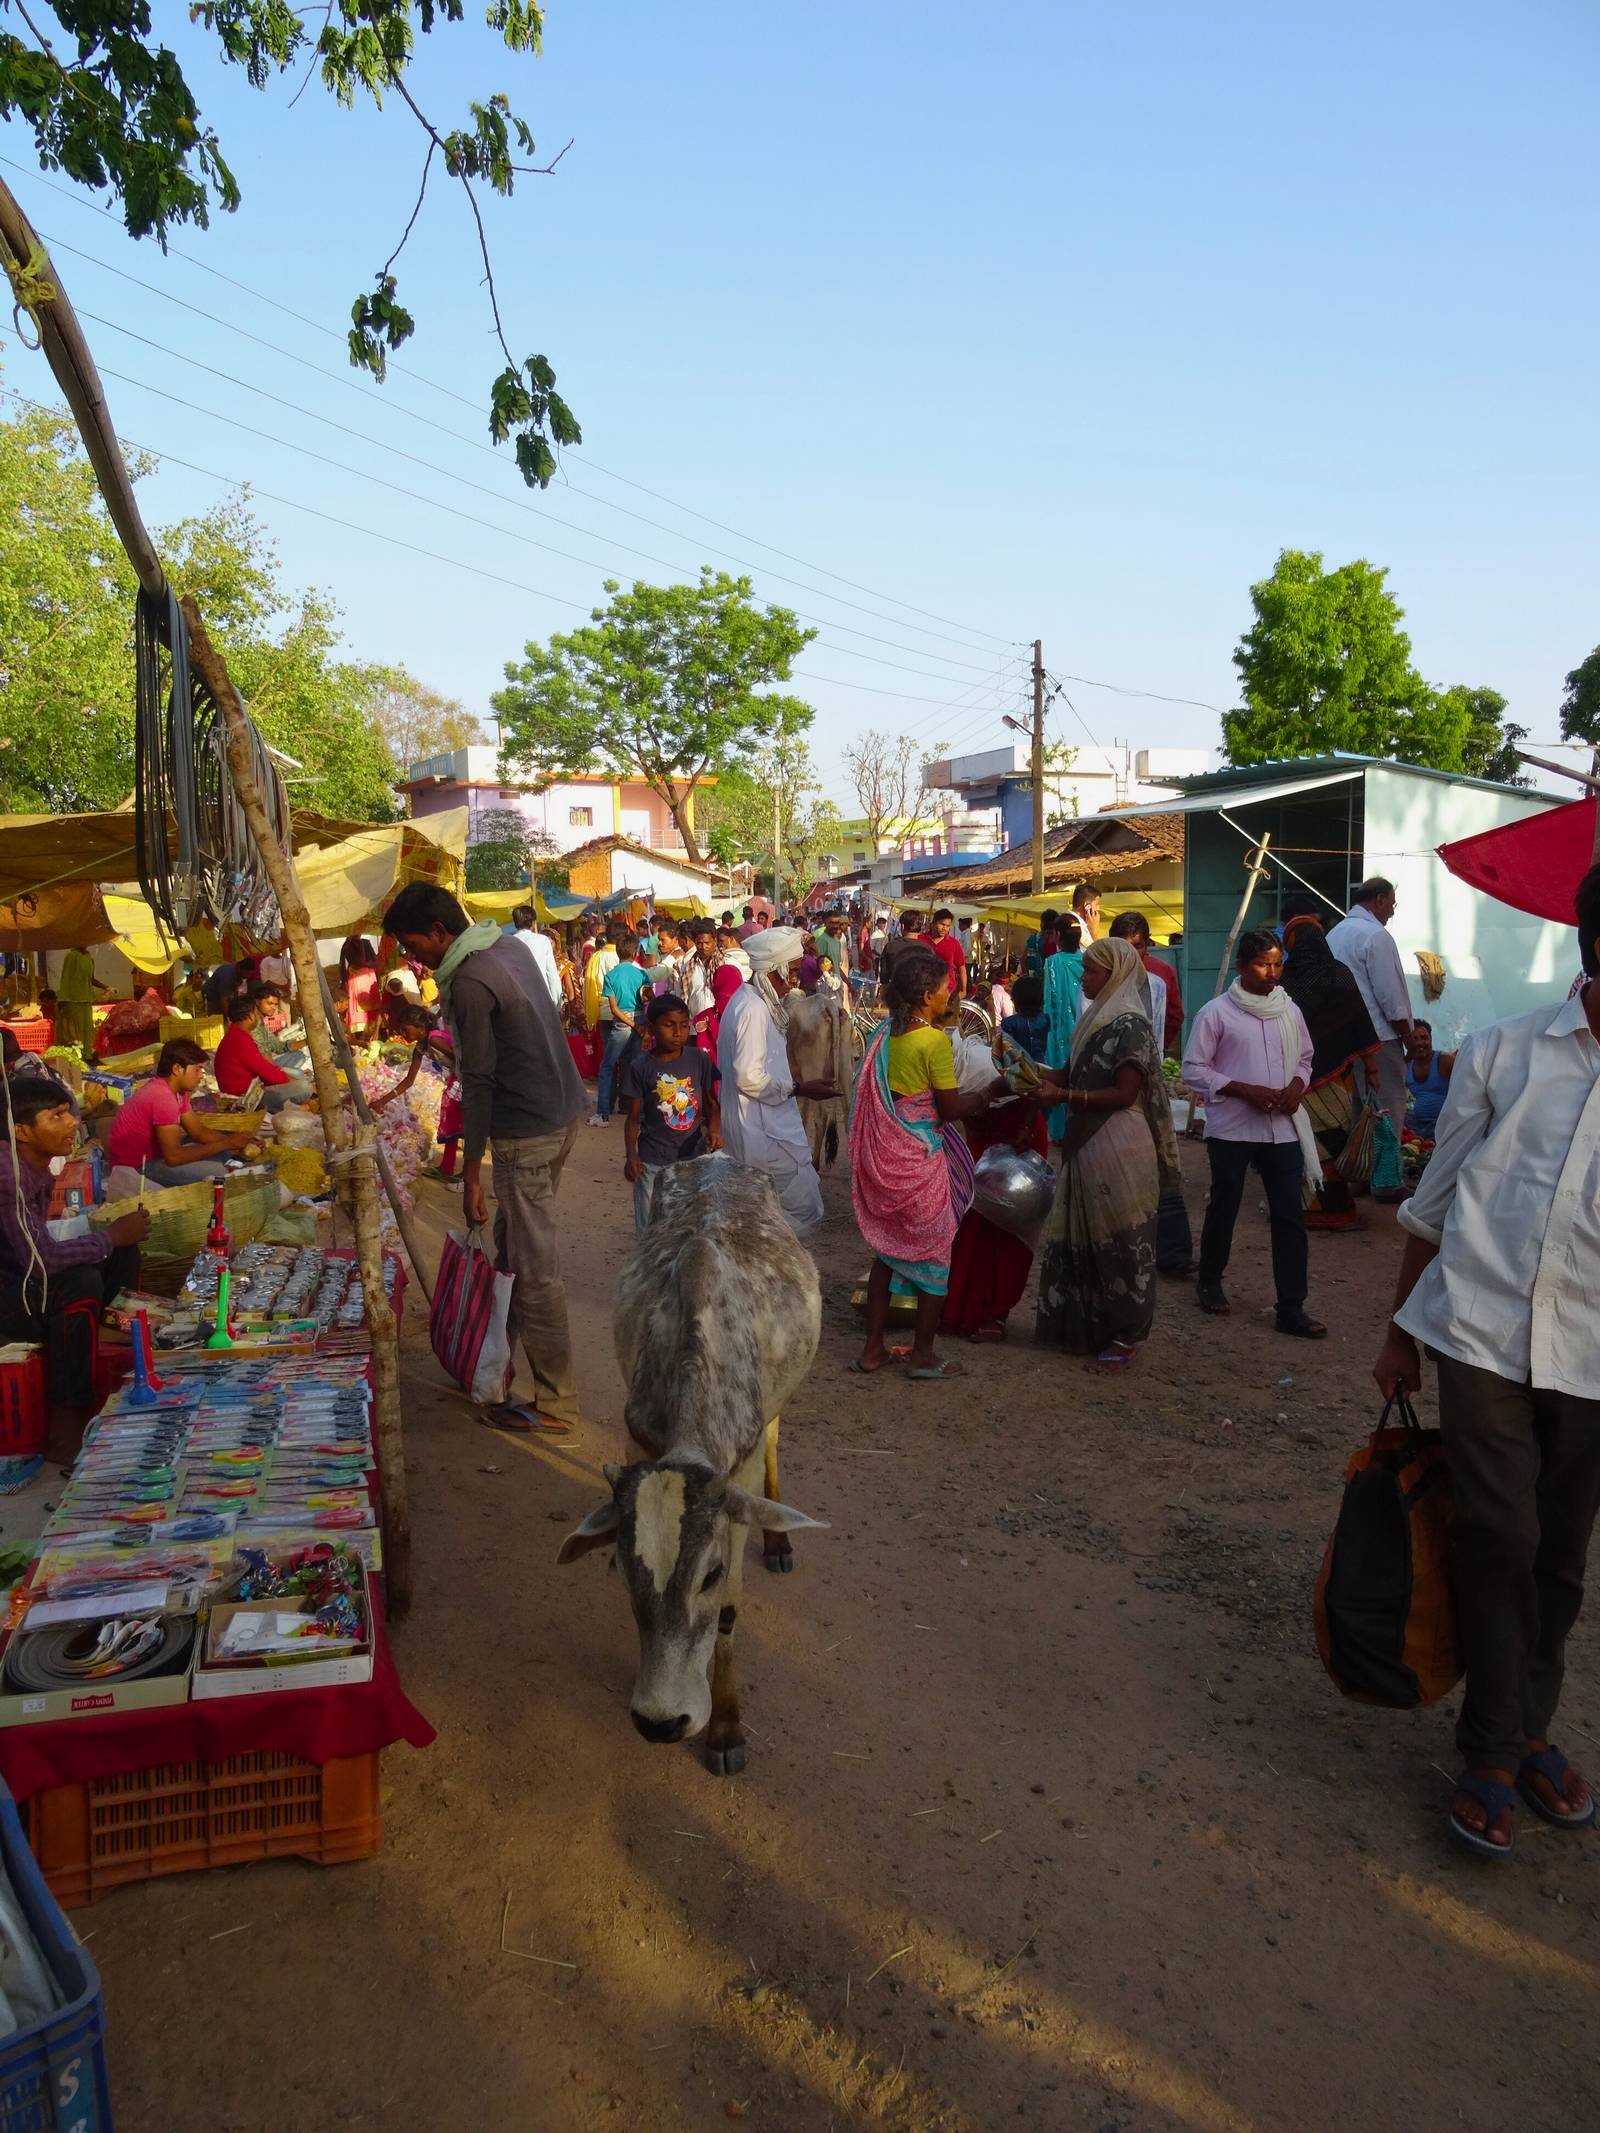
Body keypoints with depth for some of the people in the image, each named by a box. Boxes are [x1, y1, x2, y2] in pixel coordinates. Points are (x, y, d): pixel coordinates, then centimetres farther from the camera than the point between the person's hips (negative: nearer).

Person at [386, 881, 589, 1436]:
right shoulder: (509, 946, 9)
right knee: (513, 1244, 20)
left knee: (534, 1268, -2)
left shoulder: (469, 983, -19)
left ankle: (556, 1406, 6)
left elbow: (478, 1082, -18)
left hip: (527, 1131, -10)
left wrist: (471, 1174, -13)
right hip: (563, 1110, 10)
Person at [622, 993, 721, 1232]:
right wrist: (631, 1155, -13)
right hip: (653, 1161, -2)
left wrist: (714, 1128, -13)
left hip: (694, 1156, 2)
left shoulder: (699, 1060, -2)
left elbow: (711, 1104, 7)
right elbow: (634, 1118, -1)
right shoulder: (639, 1067, -7)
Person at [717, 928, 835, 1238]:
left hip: (761, 1128, 11)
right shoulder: (754, 1009, -19)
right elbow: (750, 1079, -24)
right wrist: (800, 1088, -15)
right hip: (765, 1134, -11)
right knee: (804, 1211, -6)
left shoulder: (746, 1000, 12)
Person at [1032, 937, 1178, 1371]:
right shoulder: (1098, 1018, 11)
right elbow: (1077, 1075, 11)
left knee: (1120, 1242, 2)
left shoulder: (1129, 1025, -14)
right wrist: (1039, 1073, -3)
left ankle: (1127, 1337, 13)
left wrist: (1063, 1096, -20)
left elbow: (1125, 1094, -18)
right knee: (1085, 1239, 14)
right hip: (1087, 1144, 9)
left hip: (1119, 1148, -9)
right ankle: (1090, 1327, 26)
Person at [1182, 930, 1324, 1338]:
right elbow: (1194, 1069, -7)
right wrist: (1245, 1090, -16)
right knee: (1223, 1209, 11)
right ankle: (1209, 1282, 33)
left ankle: (1291, 1308, 6)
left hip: (1282, 1128, 4)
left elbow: (1304, 1058, 18)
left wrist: (1297, 1084, -4)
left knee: (1290, 1216, 1)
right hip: (1232, 1128, -3)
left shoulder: (1289, 1010, 7)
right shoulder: (1216, 1012, -6)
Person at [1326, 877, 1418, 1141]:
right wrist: (1412, 1044, -6)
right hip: (1379, 1040, -9)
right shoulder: (1376, 936, -13)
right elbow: (1392, 1000, -14)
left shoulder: (1334, 933, 13)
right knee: (1388, 1117, -3)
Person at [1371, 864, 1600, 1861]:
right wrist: (1401, 1329, 11)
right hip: (1482, 1330, -1)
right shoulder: (1505, 1050, 1)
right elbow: (1436, 1199, 8)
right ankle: (1495, 1752, 16)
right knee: (1500, 1541, -1)